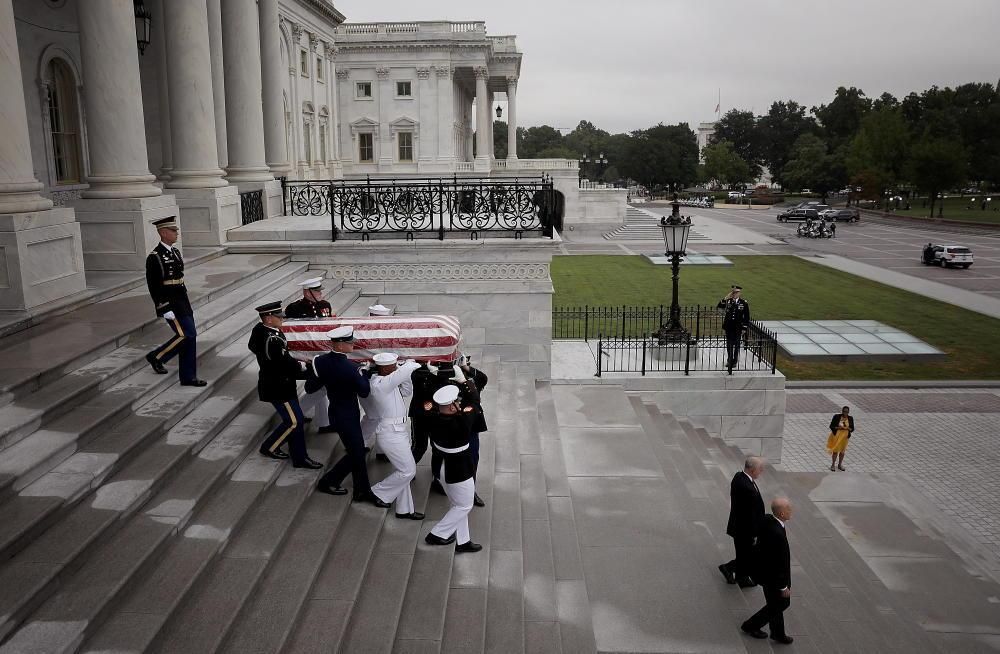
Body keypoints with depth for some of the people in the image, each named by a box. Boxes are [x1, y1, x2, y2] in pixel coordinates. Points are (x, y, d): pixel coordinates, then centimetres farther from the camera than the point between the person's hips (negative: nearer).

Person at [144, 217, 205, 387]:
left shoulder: (175, 252, 12)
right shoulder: (154, 258, -14)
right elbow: (153, 288, -15)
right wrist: (165, 310, -19)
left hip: (183, 302, 8)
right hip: (170, 304, -8)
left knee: (190, 337, 7)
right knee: (187, 335, -11)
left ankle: (188, 377, 15)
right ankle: (156, 357, 11)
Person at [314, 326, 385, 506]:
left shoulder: (320, 361, -7)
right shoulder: (351, 368, -26)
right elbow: (364, 392, -16)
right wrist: (363, 374, -3)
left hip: (335, 413, 8)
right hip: (347, 417, -8)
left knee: (357, 451, 17)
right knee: (356, 454, 9)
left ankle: (363, 491, 26)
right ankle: (327, 482, 20)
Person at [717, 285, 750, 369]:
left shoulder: (744, 303, -4)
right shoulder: (728, 301, 0)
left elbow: (746, 317, -1)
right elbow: (719, 306, -16)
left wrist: (744, 328, -4)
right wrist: (727, 297, -21)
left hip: (738, 327, -2)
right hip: (728, 326, 2)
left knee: (736, 344, 7)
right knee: (729, 344, 11)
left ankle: (734, 361, 18)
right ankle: (729, 360, 24)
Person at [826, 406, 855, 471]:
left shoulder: (850, 418, -3)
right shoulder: (836, 416, -12)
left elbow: (852, 429, 3)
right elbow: (831, 426, -8)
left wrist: (848, 428, -18)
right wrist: (838, 428, -23)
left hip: (845, 436, 3)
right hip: (836, 436, -3)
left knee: (842, 451, 13)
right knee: (835, 451, 2)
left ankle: (840, 465, 29)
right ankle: (833, 465, 17)